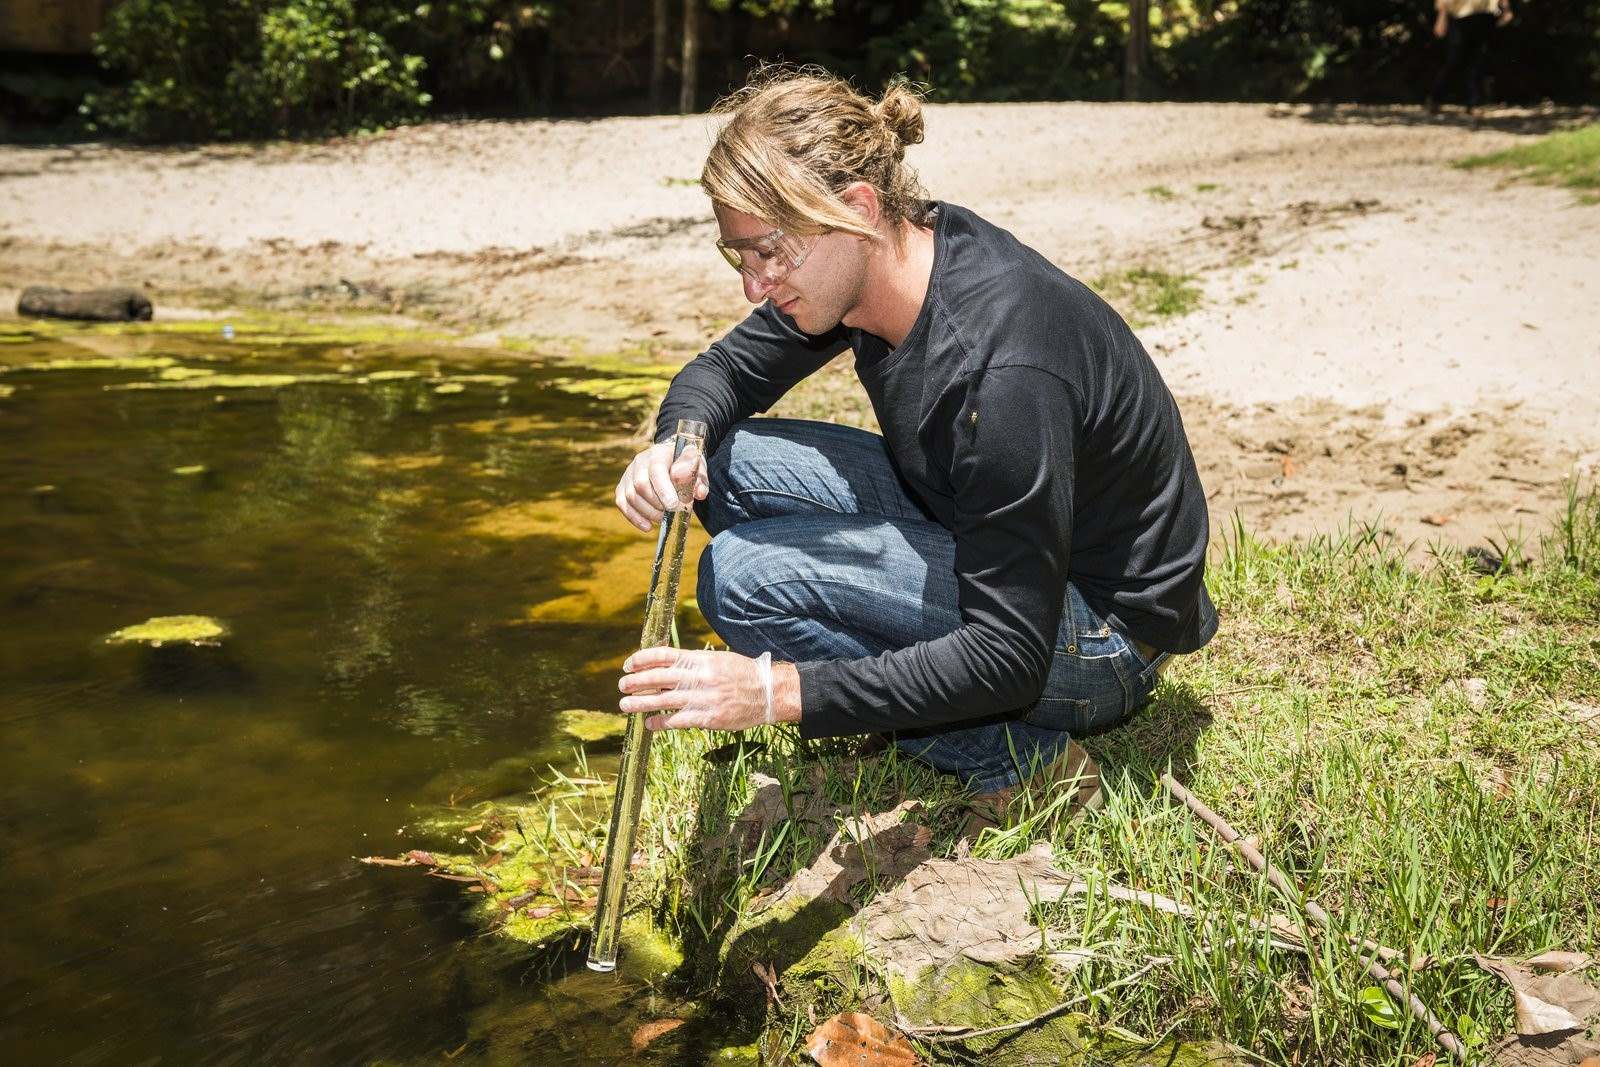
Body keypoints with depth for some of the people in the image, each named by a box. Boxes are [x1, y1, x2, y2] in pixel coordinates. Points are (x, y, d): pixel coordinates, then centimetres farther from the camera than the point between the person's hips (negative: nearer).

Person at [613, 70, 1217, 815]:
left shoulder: (1003, 370, -35)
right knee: (725, 462, -4)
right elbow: (725, 369, 5)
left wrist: (780, 693, -37)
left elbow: (1009, 659, -32)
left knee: (747, 577, -23)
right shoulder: (884, 255, -10)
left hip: (1103, 628, -8)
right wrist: (676, 447, -19)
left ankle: (1016, 757, -9)